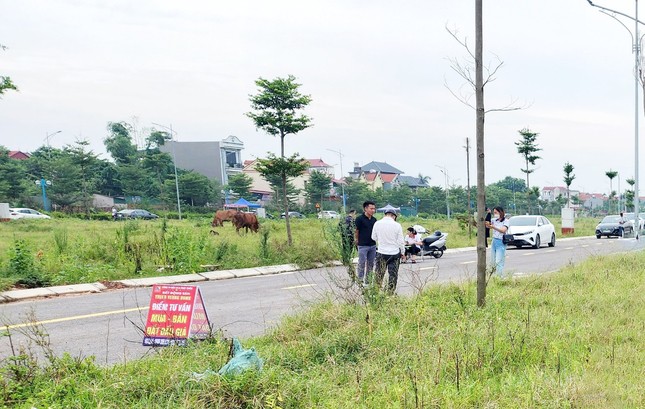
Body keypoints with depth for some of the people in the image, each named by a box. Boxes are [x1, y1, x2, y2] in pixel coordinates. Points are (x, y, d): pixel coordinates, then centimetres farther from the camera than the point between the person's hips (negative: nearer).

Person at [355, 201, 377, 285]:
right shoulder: (359, 219, -10)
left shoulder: (374, 219, 8)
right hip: (363, 246, -6)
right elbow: (356, 232, -6)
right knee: (362, 264, -1)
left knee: (371, 264, 11)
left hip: (372, 245, 6)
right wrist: (357, 243, -3)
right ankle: (360, 280, 8)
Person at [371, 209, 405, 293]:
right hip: (394, 253, -1)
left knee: (379, 274, 13)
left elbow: (374, 237, 5)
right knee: (393, 274, 9)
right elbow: (400, 241, -5)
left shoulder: (377, 224, -6)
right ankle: (390, 292, 12)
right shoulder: (397, 225, -11)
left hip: (381, 252, 1)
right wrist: (402, 252, 9)